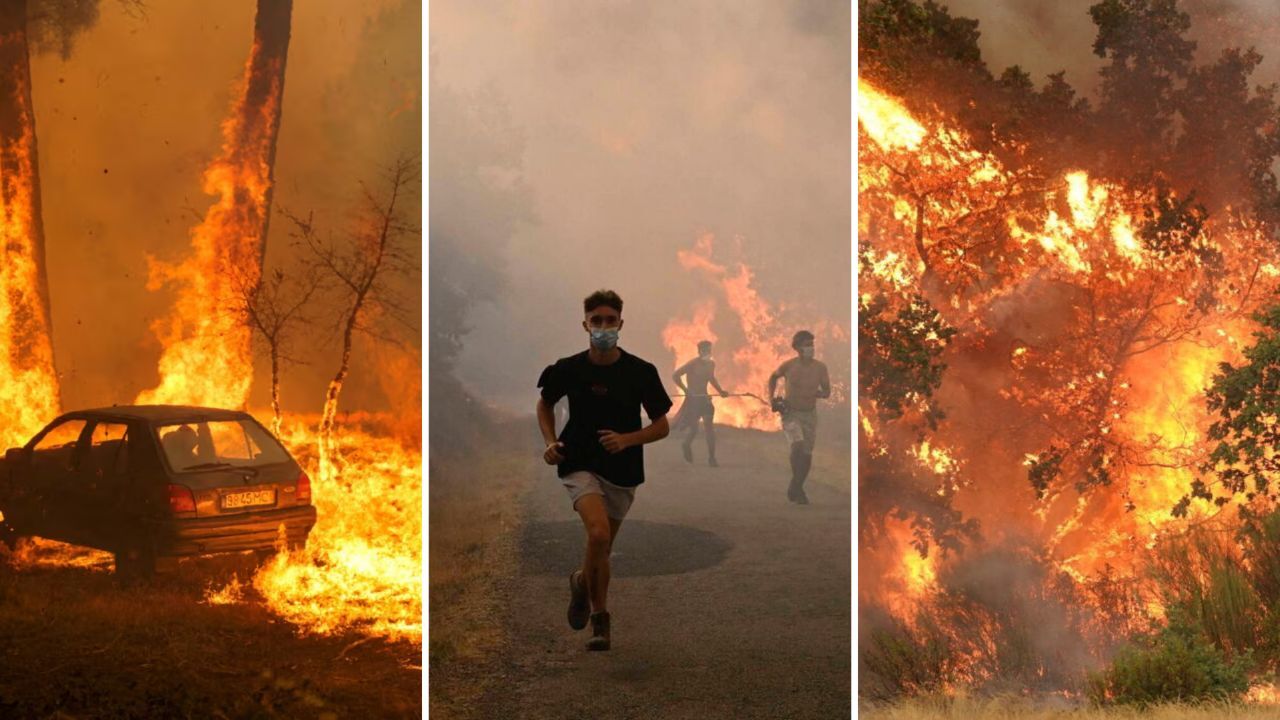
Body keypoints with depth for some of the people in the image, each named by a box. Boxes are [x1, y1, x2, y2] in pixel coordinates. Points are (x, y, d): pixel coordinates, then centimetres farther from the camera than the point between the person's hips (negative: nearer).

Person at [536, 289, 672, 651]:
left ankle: (598, 621, 34)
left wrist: (626, 439, -17)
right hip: (580, 465, -2)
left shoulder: (641, 372, -7)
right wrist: (550, 441, -2)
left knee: (603, 547, 12)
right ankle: (584, 583, 3)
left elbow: (661, 426, 0)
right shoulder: (569, 369, -6)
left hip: (622, 470, 2)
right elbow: (545, 404, 13)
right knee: (598, 533, -25)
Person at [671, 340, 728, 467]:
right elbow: (676, 376, -13)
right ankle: (686, 445, 32)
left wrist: (720, 391, 13)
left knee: (710, 426, -5)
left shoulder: (711, 364, 5)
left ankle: (711, 458, -2)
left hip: (704, 398, 5)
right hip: (693, 399, -5)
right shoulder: (692, 364, -15)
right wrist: (686, 390, -17)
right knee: (693, 428, -2)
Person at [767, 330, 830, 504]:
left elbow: (827, 392, 0)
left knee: (807, 454, 6)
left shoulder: (820, 368, -7)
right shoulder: (788, 366, -11)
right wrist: (771, 397, 0)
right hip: (790, 413, -3)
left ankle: (796, 488, 26)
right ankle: (795, 487, -12)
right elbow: (773, 377, 10)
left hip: (810, 414, 3)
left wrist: (817, 393, -21)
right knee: (798, 445, -24)